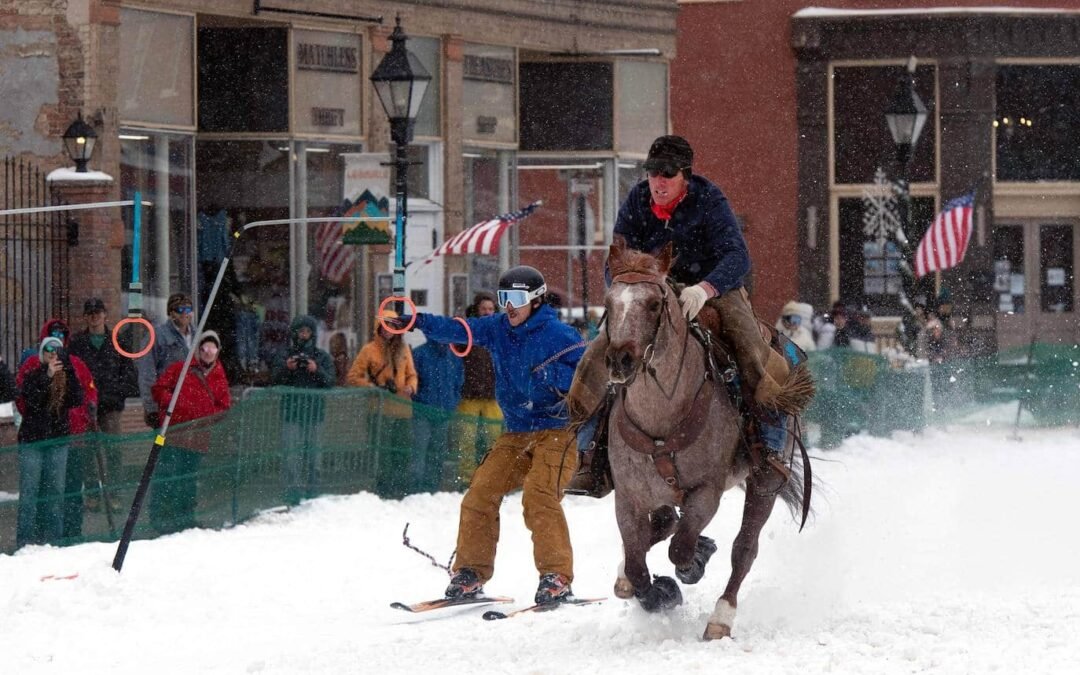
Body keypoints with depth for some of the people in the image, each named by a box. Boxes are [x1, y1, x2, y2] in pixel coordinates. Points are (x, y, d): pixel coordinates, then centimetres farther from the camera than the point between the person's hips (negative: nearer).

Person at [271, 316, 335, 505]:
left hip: (314, 411, 1)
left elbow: (329, 381, 0)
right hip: (291, 412, -1)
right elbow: (275, 380, 1)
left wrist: (316, 370, -17)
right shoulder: (287, 356, 10)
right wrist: (286, 368, -17)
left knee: (312, 454, 3)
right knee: (292, 454, -9)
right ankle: (293, 495, -12)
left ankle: (312, 493, 9)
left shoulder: (322, 357, 10)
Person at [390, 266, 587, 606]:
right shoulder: (497, 329, 8)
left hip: (557, 431, -6)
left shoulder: (558, 334, -10)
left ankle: (557, 577, -20)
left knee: (538, 496, -23)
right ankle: (471, 571, 4)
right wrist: (420, 322, -14)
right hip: (516, 434, 6)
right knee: (481, 491, -5)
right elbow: (458, 330, 0)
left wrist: (553, 375, -27)